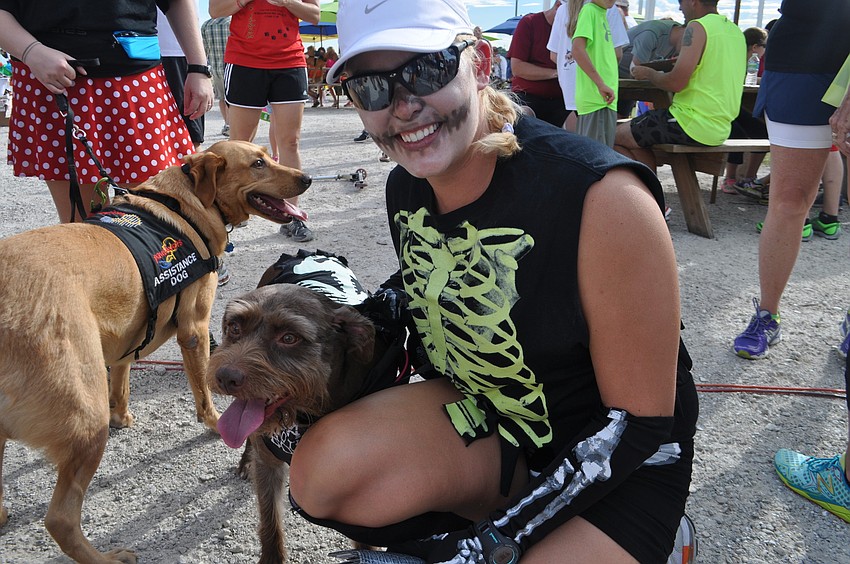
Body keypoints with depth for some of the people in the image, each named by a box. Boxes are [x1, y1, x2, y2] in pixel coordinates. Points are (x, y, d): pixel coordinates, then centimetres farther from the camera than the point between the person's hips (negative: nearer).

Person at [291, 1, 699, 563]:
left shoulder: (602, 198, -27)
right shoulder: (405, 189, -7)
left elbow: (641, 423, -20)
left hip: (619, 468, -5)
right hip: (484, 412, 6)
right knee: (325, 472, -21)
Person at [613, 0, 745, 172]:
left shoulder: (698, 27, -13)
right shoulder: (736, 31, 13)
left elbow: (676, 83, -19)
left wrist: (648, 73, 0)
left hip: (693, 125, -9)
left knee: (613, 137, 2)